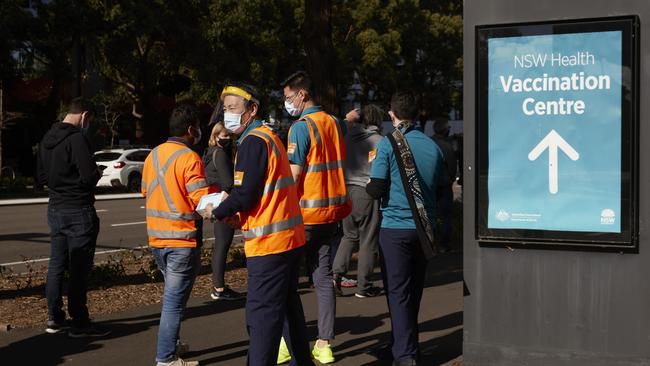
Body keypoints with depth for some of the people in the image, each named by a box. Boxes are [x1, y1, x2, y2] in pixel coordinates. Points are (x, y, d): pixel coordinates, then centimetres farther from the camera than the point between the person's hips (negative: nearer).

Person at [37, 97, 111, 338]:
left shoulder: (47, 139, 11)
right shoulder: (77, 138, -17)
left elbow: (42, 176, 18)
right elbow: (88, 176, -23)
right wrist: (97, 173, -2)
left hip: (55, 209, 9)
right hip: (79, 211, -9)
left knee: (56, 265, 13)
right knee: (79, 268, -3)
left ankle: (54, 318, 19)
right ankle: (79, 323, 1)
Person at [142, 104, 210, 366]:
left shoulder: (154, 154, 8)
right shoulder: (189, 158, -16)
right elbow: (202, 199, -21)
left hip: (157, 237, 8)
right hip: (182, 239, -8)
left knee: (172, 294, 23)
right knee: (175, 300, -1)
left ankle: (171, 343, 32)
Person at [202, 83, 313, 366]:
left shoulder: (253, 142, -14)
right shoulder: (269, 136, 16)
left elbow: (244, 194, -19)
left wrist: (216, 212, -2)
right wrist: (236, 214, 7)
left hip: (268, 242, -10)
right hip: (289, 237, 10)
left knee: (261, 316, -7)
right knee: (288, 306, 19)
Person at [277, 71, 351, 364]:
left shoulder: (301, 127, -12)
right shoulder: (336, 124, 9)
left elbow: (293, 176, -16)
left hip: (305, 215, -7)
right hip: (333, 213, 7)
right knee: (323, 278, 9)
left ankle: (286, 342, 6)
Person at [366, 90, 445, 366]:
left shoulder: (388, 144, -10)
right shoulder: (432, 146, 4)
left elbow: (377, 190, -12)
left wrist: (368, 186, 9)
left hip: (395, 228, -5)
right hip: (424, 228, 5)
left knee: (398, 292, -1)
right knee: (414, 291, 17)